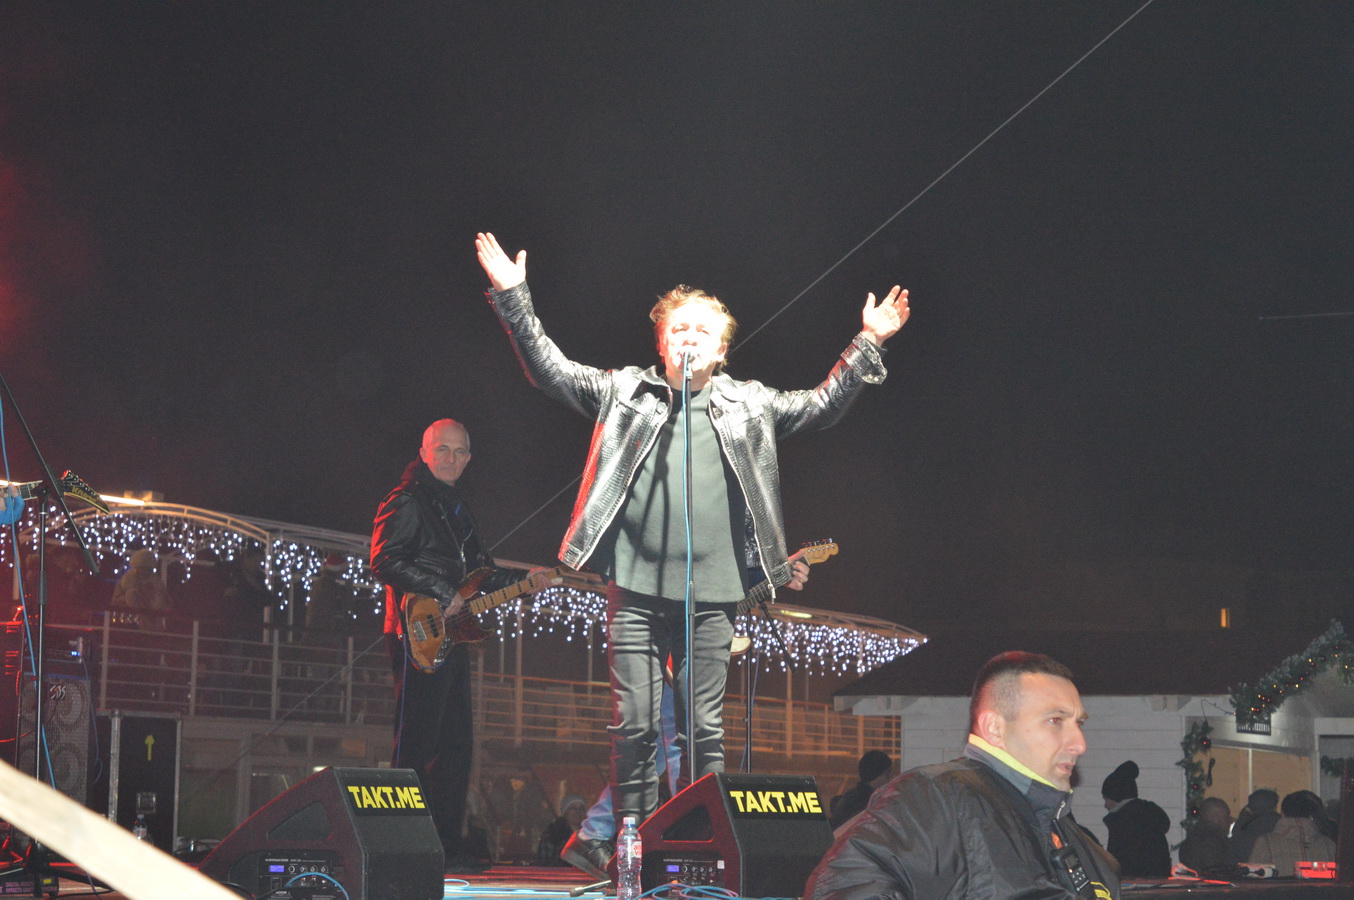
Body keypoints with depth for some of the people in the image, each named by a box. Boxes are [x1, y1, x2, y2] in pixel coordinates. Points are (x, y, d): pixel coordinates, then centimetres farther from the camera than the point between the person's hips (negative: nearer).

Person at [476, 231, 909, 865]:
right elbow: (550, 369, 6)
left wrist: (868, 344, 2)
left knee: (706, 730, 4)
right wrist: (514, 297, -3)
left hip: (712, 593, 1)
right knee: (635, 726, -1)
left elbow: (823, 405, 12)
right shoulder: (625, 392, 10)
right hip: (636, 589, -1)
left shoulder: (749, 404, 13)